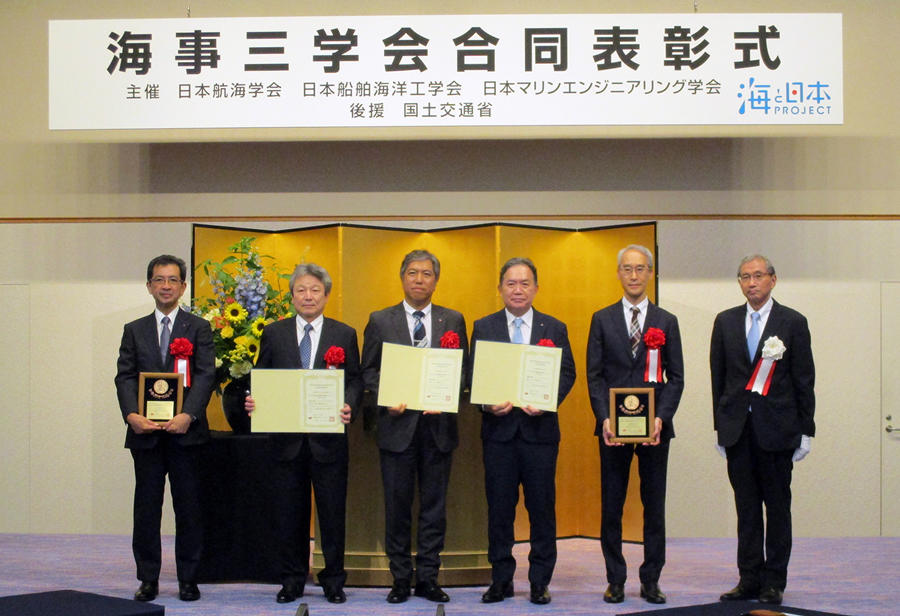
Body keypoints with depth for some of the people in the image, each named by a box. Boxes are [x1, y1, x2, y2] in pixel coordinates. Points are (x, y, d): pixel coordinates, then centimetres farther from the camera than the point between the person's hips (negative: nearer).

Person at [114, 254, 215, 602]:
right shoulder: (134, 331, 13)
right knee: (146, 507, 5)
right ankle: (148, 579, 14)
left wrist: (188, 415, -19)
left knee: (188, 507, 2)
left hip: (184, 430, -2)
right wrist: (132, 415, -14)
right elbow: (125, 377, 3)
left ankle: (188, 580, 11)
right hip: (145, 431, 2)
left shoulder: (198, 329, 6)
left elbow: (206, 375, -5)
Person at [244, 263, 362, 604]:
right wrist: (253, 401, -12)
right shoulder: (273, 333, 8)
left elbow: (355, 381, 3)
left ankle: (333, 580, 17)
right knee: (290, 512, 8)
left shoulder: (344, 335, 5)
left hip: (329, 438, -1)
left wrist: (349, 406, -16)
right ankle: (292, 580, 19)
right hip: (287, 438, 1)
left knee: (333, 512, 5)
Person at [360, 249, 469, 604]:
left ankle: (428, 578, 15)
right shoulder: (380, 321, 6)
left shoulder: (453, 321, 8)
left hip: (438, 425, 1)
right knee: (397, 506, 5)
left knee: (434, 506, 6)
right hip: (397, 425, -1)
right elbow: (368, 370, 5)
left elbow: (463, 371, 6)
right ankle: (400, 579, 14)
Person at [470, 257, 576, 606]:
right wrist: (487, 403, -13)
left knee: (542, 507, 3)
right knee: (499, 507, 5)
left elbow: (567, 373, 4)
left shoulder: (554, 328, 8)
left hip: (540, 428, 0)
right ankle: (501, 580, 14)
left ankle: (540, 582, 13)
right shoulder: (483, 328, 8)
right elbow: (472, 375, 5)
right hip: (498, 429, 0)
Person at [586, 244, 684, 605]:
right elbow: (594, 375, 3)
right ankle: (615, 580, 13)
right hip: (613, 427, 0)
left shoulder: (667, 322, 7)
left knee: (654, 507, 5)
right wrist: (604, 418, -11)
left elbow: (676, 377, 4)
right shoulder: (602, 320, 7)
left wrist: (661, 417, -11)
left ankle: (651, 581, 13)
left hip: (654, 427, 0)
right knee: (611, 507, 4)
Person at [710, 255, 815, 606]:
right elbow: (718, 376, 11)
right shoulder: (725, 322, 9)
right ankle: (749, 580, 12)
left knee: (778, 507, 3)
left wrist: (805, 430, -2)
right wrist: (719, 426, 8)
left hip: (776, 428, -3)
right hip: (738, 428, 3)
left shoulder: (793, 322, 0)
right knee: (746, 507, 6)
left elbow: (804, 380, 0)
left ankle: (774, 583, 10)